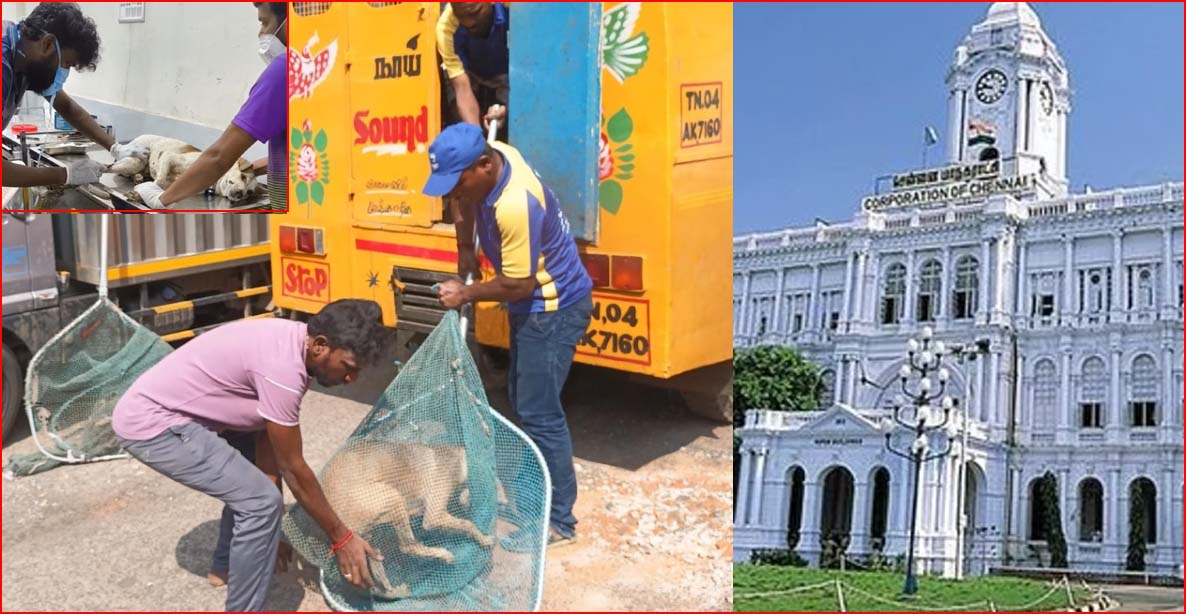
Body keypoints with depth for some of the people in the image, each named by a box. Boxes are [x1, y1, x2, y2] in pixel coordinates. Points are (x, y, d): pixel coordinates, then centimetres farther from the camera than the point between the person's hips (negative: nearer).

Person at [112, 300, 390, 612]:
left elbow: (267, 441, 6)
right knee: (260, 502, -14)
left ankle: (228, 565, 36)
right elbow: (293, 468, -18)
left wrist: (272, 521, 8)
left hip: (161, 407, 10)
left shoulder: (291, 341, 1)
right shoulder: (283, 367, -28)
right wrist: (341, 538, -9)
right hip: (151, 423, -10)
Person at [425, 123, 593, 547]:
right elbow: (462, 201, 18)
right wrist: (465, 253, 13)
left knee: (539, 412, -6)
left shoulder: (516, 205, -32)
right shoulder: (490, 157, -5)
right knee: (523, 401, 19)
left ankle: (559, 521, 5)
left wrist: (466, 294, -11)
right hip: (533, 305, 10)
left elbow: (518, 284, -25)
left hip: (555, 308, -10)